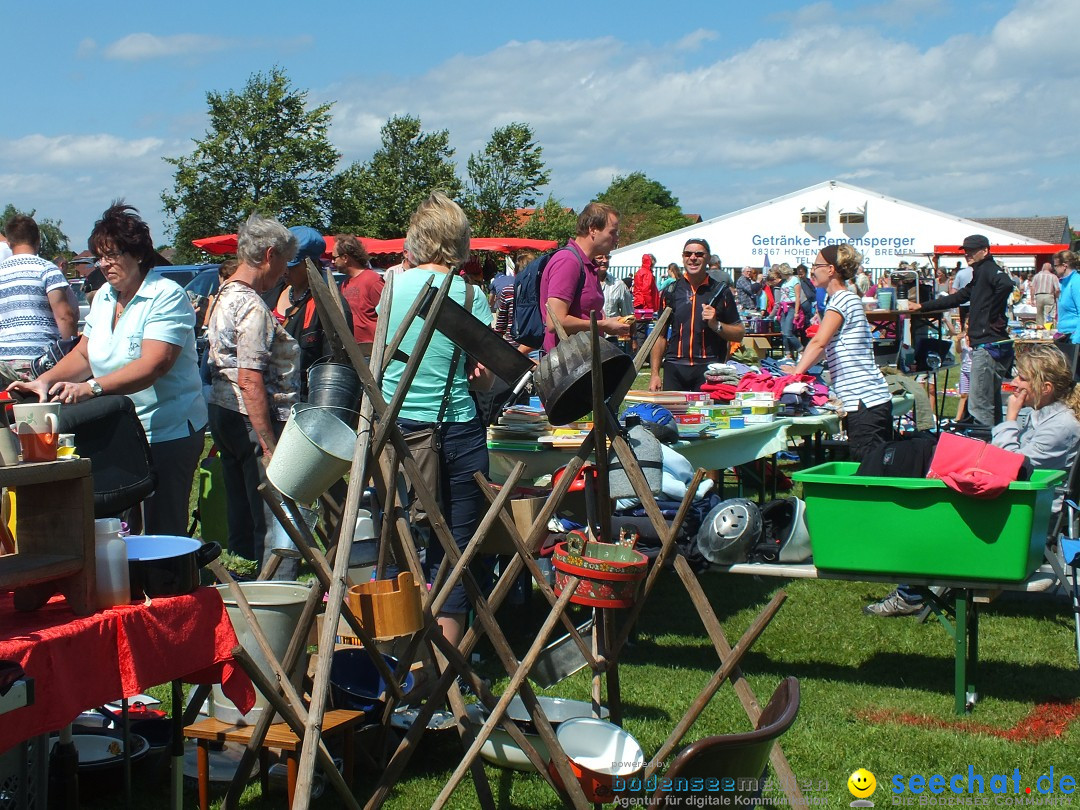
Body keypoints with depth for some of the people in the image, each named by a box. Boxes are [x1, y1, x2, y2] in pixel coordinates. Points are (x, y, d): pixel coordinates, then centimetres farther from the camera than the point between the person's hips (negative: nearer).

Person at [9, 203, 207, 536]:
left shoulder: (167, 296, -13)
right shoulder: (104, 297, 13)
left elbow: (153, 365, -24)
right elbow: (83, 354, 13)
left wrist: (92, 388, -34)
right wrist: (45, 381, -6)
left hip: (167, 431, -7)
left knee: (162, 534, -4)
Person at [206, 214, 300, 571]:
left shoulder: (225, 296, 14)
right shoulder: (253, 307, -17)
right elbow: (250, 381, -23)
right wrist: (270, 446, -24)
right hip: (252, 420, -11)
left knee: (242, 519, 15)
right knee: (274, 521, -6)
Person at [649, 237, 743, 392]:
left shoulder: (721, 292, 6)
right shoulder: (671, 291, 11)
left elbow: (739, 334, 7)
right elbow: (661, 334, 12)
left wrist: (716, 324, -11)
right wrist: (654, 373, 5)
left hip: (709, 368, -2)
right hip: (675, 368, 2)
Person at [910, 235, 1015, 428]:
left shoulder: (988, 269, -7)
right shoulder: (979, 275, 24)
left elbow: (1006, 284, -28)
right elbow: (956, 298, 32)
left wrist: (992, 315, -21)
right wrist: (922, 307, 32)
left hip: (988, 345, -11)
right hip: (988, 346, 11)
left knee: (978, 406, -11)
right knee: (991, 403, 14)